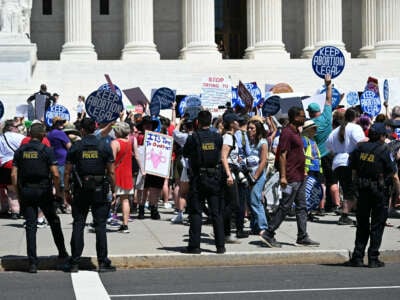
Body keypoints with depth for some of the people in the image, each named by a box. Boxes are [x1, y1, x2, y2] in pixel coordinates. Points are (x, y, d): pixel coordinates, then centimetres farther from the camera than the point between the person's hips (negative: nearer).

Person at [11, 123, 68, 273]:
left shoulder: (20, 151, 3)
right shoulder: (46, 150, -6)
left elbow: (14, 174, 1)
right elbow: (55, 174, -12)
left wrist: (18, 193, 9)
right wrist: (58, 190, 3)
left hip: (26, 191, 2)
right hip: (43, 190, -2)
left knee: (30, 226, 3)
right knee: (54, 221, 17)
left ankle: (32, 262, -3)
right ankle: (62, 252, 28)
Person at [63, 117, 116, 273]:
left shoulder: (75, 147, -2)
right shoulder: (105, 146, -2)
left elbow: (67, 172, -1)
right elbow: (111, 172, -3)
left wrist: (67, 190, 8)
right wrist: (113, 191, 5)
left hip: (80, 190, 0)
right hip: (100, 190, 0)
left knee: (78, 225, 5)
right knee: (100, 225, 4)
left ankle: (74, 262, 6)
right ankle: (103, 262, 3)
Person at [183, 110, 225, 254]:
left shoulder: (193, 138, -10)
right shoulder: (218, 137, -3)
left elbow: (185, 153, 3)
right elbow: (222, 153, 9)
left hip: (198, 179, -2)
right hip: (215, 179, 2)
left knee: (195, 213, 5)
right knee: (217, 213, 7)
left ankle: (195, 245, 3)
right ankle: (220, 245, 8)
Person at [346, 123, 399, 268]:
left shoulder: (360, 148, 3)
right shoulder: (384, 151, -11)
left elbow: (354, 171, 9)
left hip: (363, 190, 4)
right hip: (380, 191, -4)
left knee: (362, 224, 12)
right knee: (377, 225, 4)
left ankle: (358, 257, 10)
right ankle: (373, 258, 4)